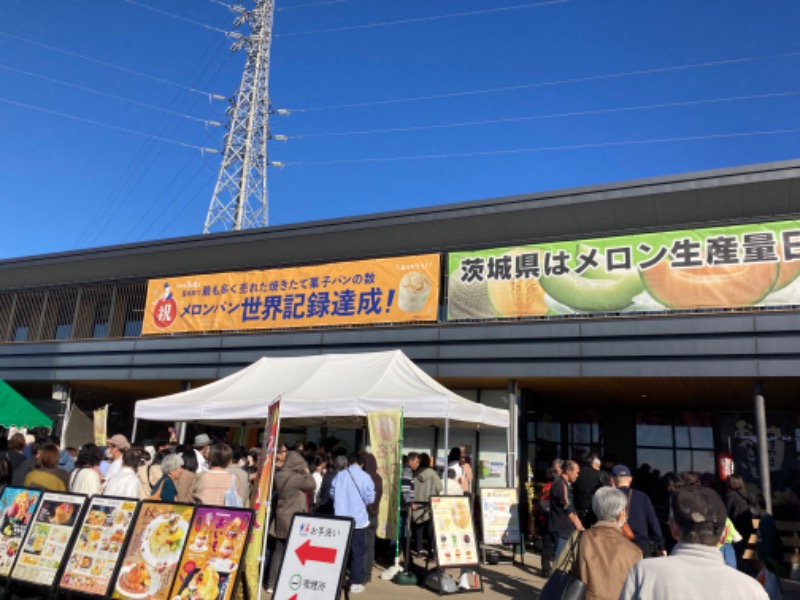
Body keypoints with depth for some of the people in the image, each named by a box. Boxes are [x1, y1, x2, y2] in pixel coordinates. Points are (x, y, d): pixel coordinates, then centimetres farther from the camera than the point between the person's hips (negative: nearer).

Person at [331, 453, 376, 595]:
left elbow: (332, 493, 8)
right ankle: (355, 583, 7)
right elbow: (370, 498, -9)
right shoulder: (365, 477, -8)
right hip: (358, 519, -3)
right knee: (357, 552, 5)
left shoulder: (340, 475, 1)